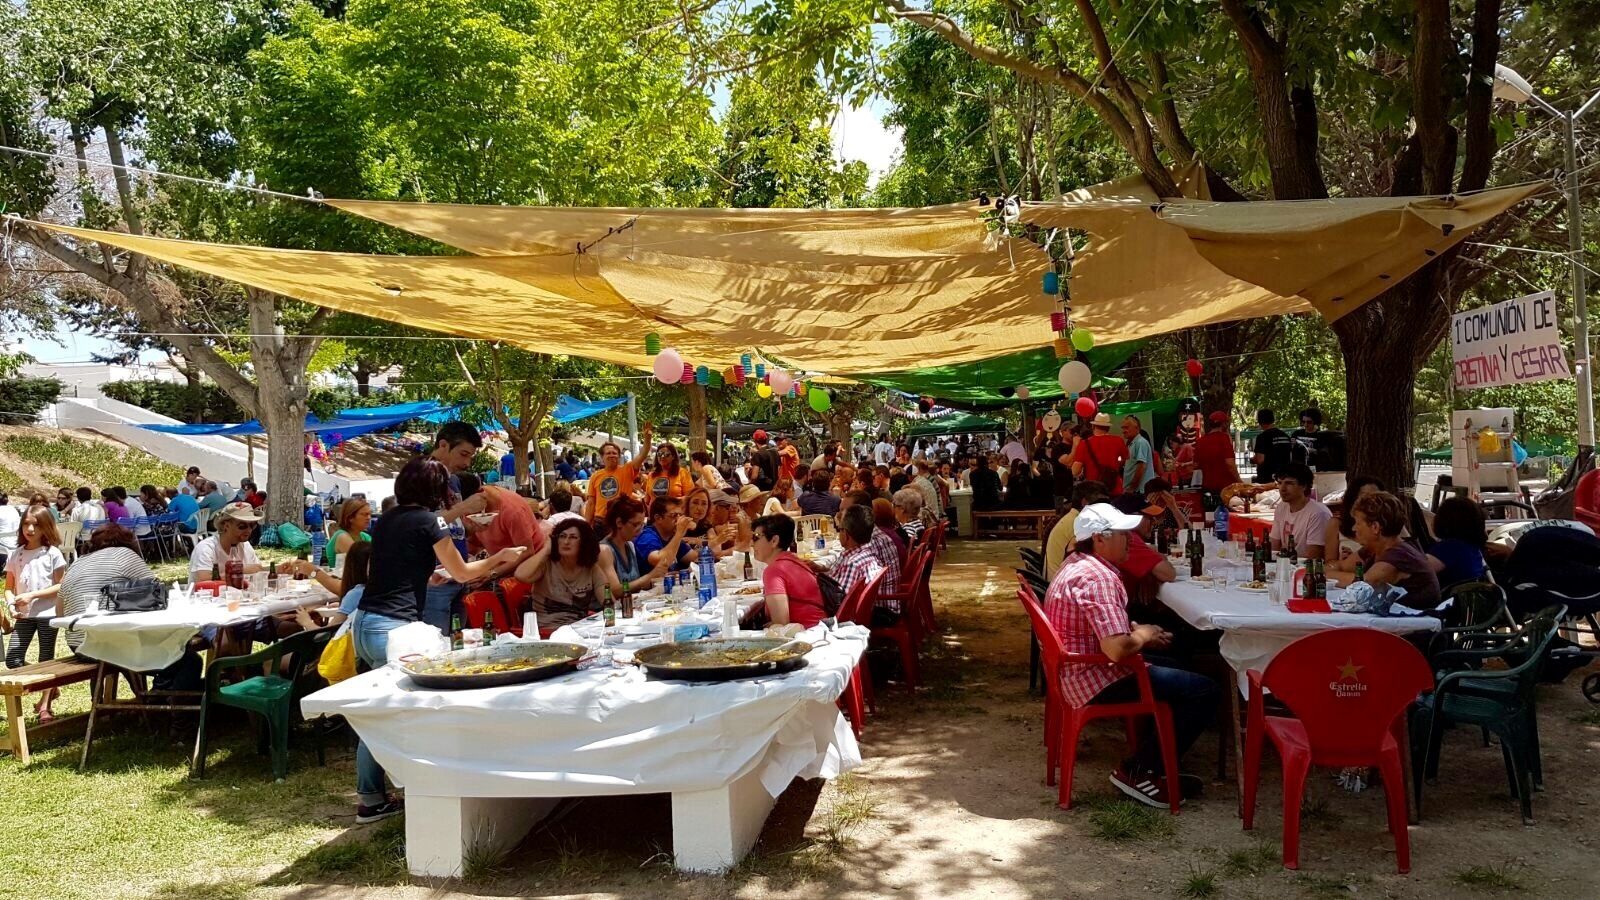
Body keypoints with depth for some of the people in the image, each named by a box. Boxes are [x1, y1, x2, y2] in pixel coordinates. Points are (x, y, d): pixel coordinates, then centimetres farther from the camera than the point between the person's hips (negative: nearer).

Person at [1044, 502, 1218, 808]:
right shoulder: (1098, 578, -25)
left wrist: (1137, 630, 7)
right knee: (1204, 693, -11)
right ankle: (1138, 771, -2)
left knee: (1176, 668, 28)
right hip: (1096, 682, -11)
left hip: (1075, 671, 11)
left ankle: (1157, 763, 26)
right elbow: (1118, 649, -33)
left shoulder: (1076, 563, 9)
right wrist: (1144, 634, -12)